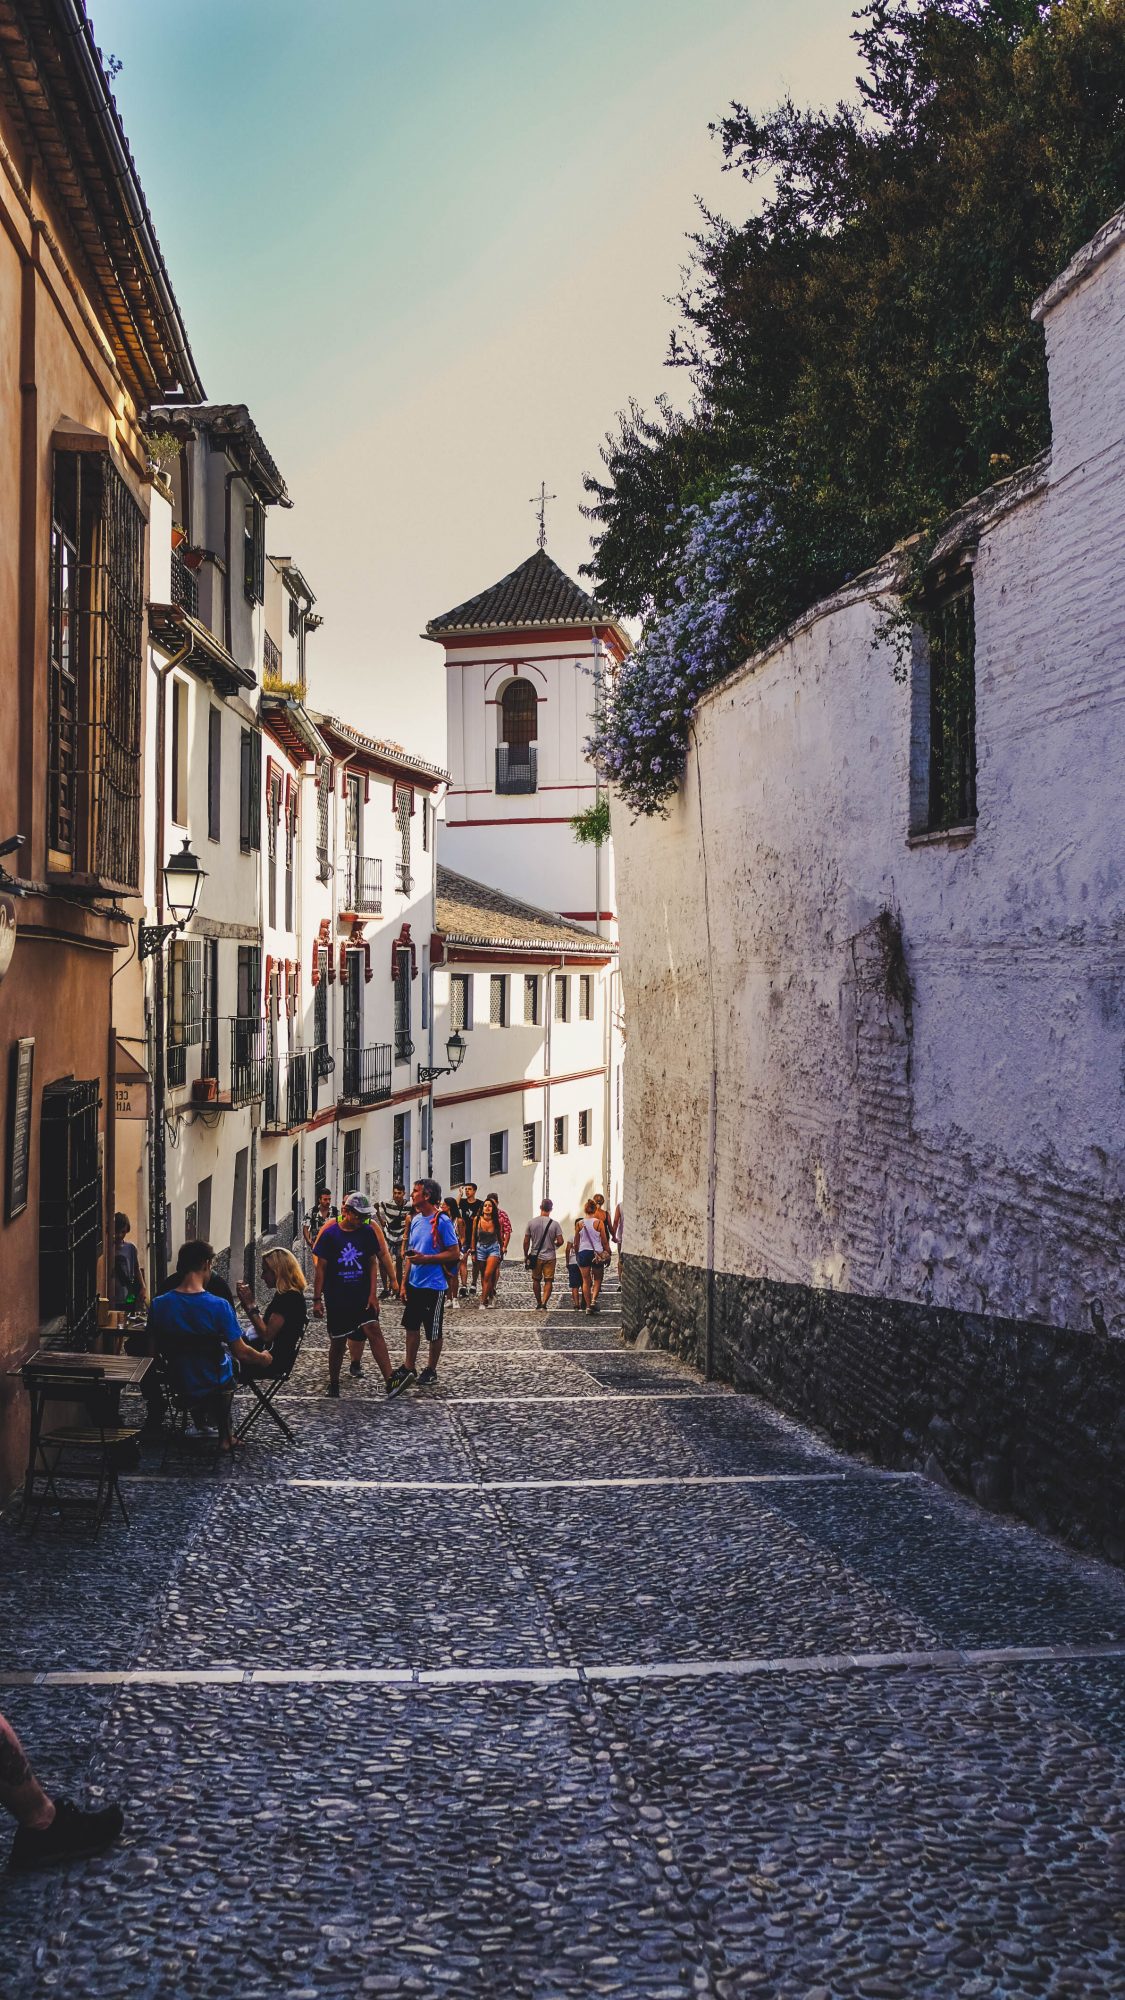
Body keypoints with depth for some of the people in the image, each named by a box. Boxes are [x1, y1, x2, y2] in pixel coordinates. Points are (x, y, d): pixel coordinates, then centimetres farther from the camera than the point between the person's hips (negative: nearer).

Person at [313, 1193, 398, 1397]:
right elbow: (321, 1269, -2)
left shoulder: (368, 1232, 1)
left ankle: (390, 1381, -22)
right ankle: (333, 1384, 26)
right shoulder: (330, 1234, -6)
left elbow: (373, 1264, 3)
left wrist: (373, 1294, -5)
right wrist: (317, 1299, -4)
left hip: (363, 1296, 1)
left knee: (373, 1330, -15)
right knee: (338, 1342, 7)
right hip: (337, 1298, -1)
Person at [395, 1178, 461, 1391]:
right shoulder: (416, 1220, 8)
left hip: (434, 1286, -7)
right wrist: (404, 1283, 11)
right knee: (411, 1326, 12)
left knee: (433, 1332, 6)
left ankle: (431, 1371, 20)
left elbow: (454, 1254, -16)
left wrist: (425, 1259, -21)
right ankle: (409, 1368, 23)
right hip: (415, 1284, 7)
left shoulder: (442, 1222, -15)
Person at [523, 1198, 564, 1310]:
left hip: (535, 1256, 1)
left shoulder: (532, 1222, -5)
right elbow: (560, 1241, -11)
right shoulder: (554, 1224, -9)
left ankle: (539, 1303, 23)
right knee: (548, 1281, 4)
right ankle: (544, 1303, -10)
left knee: (536, 1280, 17)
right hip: (549, 1257, -1)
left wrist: (526, 1255, 9)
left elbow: (526, 1241, -2)